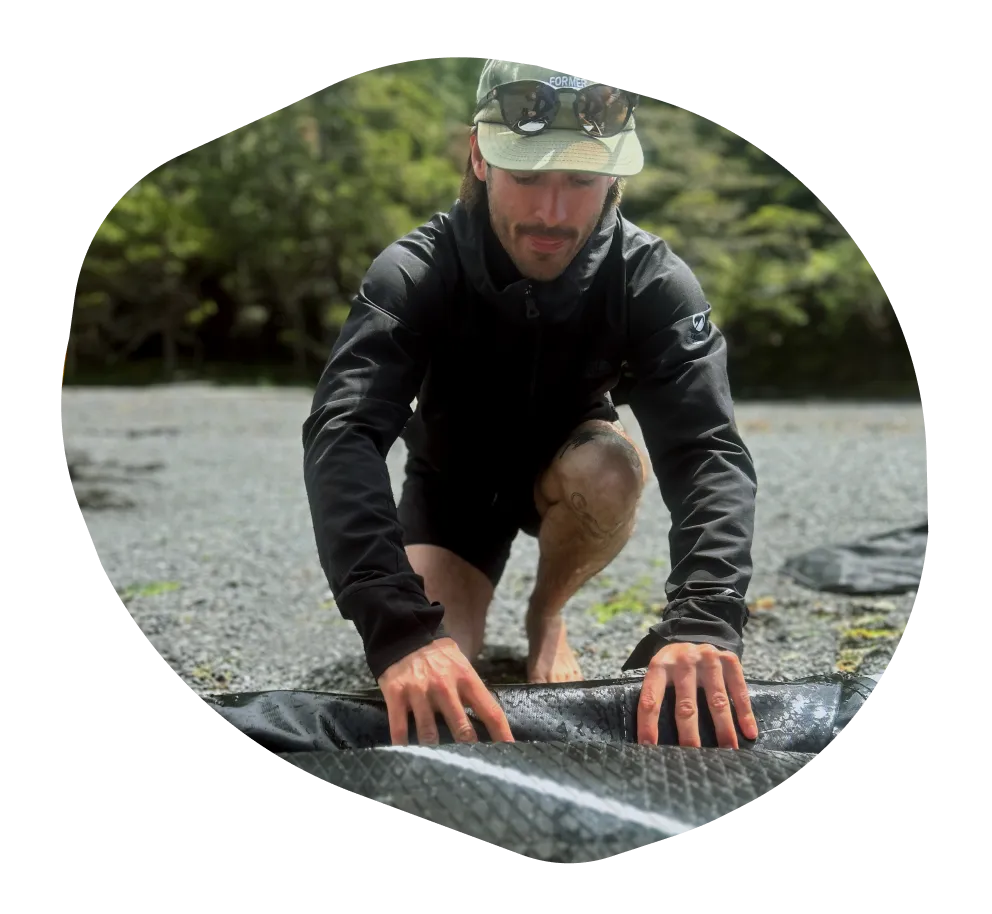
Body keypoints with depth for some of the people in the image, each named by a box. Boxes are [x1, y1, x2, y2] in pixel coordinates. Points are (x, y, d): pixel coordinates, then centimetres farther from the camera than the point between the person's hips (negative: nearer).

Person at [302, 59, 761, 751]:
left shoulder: (652, 282, -28)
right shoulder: (414, 274, -31)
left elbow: (709, 452, -38)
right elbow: (342, 435, -44)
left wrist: (704, 618, -58)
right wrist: (399, 624, -60)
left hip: (563, 470, 1)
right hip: (454, 479, 0)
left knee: (611, 466, -34)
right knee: (424, 680, -21)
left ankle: (546, 616, -3)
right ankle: (468, 610, 16)